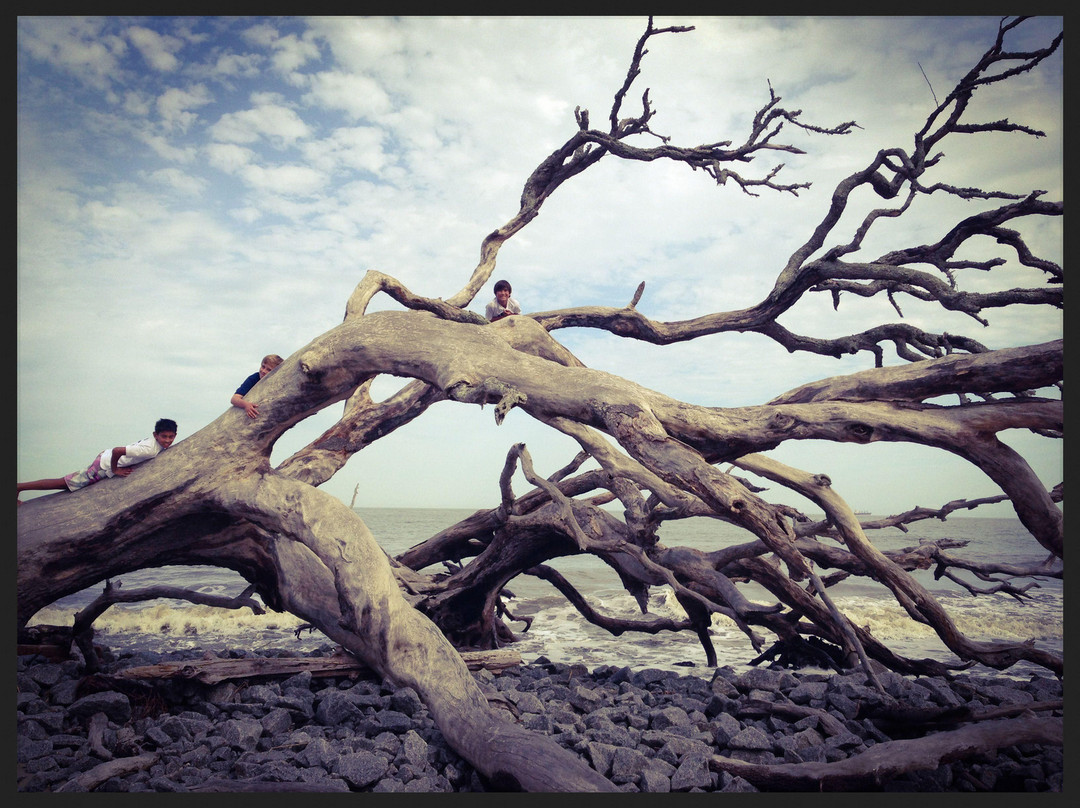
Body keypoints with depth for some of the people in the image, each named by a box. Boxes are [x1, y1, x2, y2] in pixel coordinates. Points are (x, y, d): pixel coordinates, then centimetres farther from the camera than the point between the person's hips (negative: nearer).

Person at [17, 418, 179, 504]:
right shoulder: (149, 449, -34)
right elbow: (117, 450, -39)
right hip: (105, 465, -7)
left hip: (108, 455, 7)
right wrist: (115, 470, -24)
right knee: (65, 483, 2)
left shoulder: (159, 442, -7)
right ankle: (19, 487, 12)